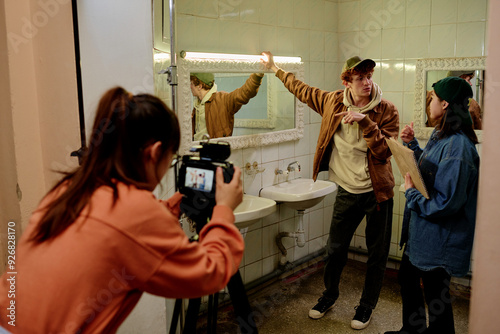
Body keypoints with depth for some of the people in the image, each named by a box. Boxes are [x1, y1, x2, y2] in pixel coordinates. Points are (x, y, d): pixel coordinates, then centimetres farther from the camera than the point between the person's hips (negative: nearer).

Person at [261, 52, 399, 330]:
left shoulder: (386, 110, -11)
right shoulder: (333, 102, -2)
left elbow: (384, 151, -21)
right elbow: (303, 90, 14)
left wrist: (364, 120, -29)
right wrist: (275, 69, 21)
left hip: (377, 192, -2)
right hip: (347, 190, 3)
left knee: (377, 254, 10)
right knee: (335, 249, 14)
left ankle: (367, 306, 31)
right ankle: (330, 296, 40)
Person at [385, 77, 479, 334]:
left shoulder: (457, 146, -27)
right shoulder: (438, 135, 4)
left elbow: (446, 204, -29)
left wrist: (411, 193, -17)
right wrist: (411, 143, 7)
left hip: (439, 239, -10)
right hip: (420, 230, 10)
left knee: (435, 294, 8)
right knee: (407, 277, 25)